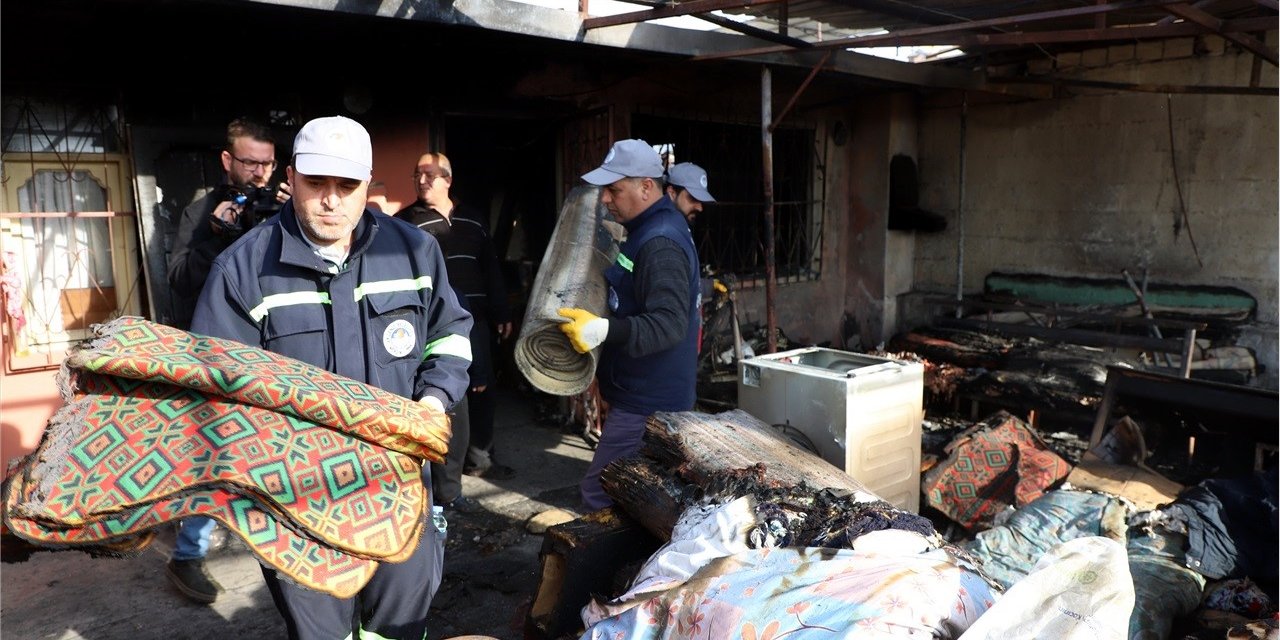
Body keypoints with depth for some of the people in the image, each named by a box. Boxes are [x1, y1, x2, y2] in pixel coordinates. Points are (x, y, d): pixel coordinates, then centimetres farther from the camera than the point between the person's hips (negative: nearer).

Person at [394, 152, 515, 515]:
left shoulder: (471, 220, 13)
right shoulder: (406, 223, 0)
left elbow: (491, 269, 16)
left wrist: (502, 313, 13)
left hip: (477, 318, 5)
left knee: (483, 390, 15)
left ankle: (479, 458, 35)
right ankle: (447, 487, 1)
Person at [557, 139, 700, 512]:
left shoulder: (661, 244, -21)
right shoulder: (648, 230, 12)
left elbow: (669, 324, -30)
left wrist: (605, 330, -41)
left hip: (647, 402, -10)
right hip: (645, 393, 10)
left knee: (599, 495, -7)